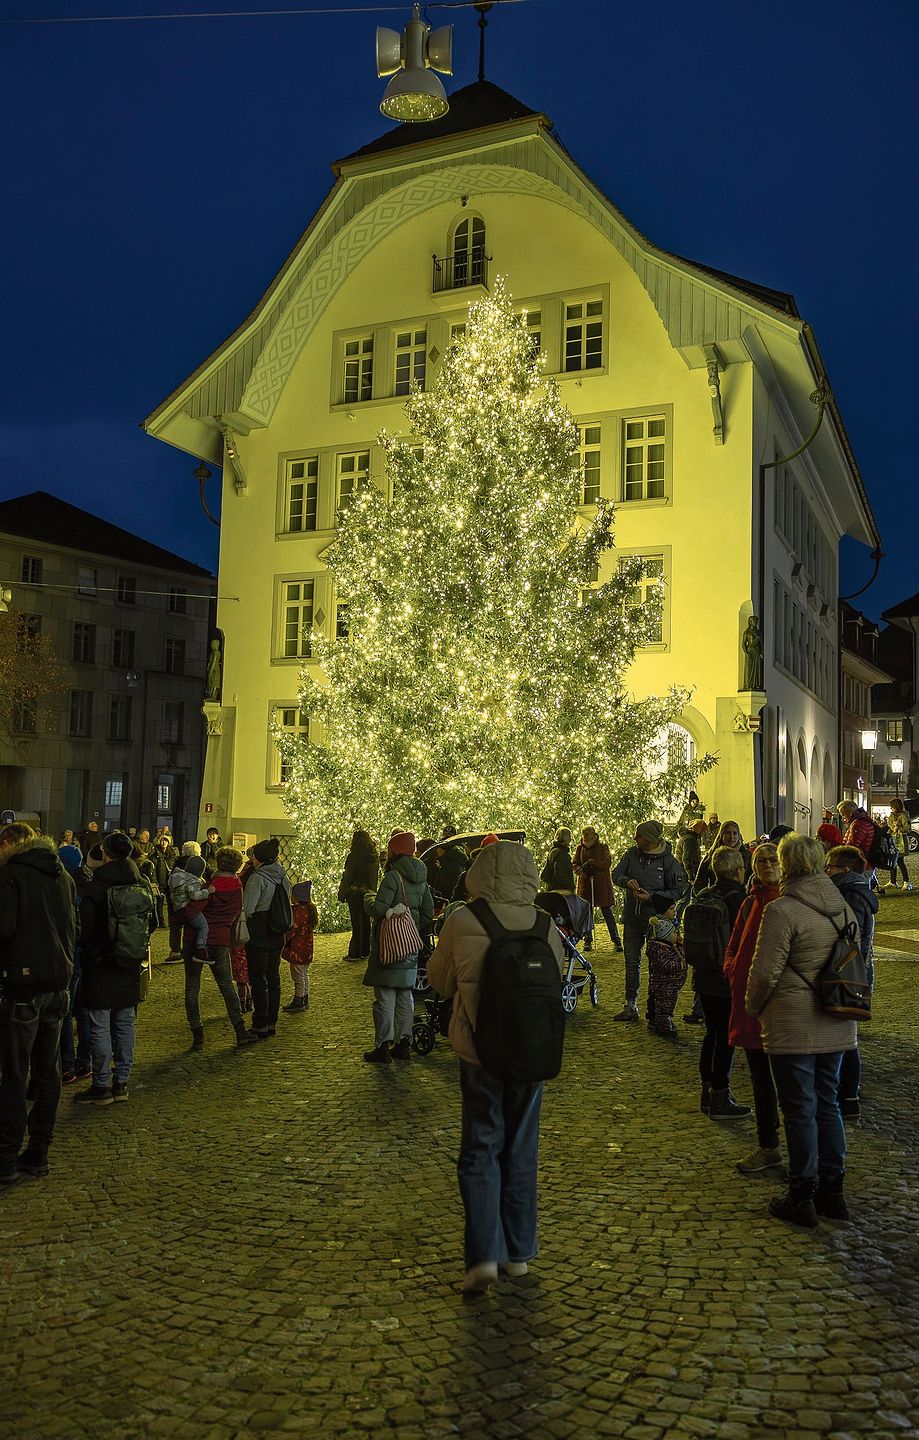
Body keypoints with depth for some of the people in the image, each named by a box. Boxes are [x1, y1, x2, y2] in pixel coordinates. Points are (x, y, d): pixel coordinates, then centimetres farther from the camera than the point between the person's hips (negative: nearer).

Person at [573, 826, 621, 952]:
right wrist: (581, 871, -16)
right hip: (585, 885, 3)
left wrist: (592, 863, -20)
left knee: (607, 913, -1)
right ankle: (588, 941, 15)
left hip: (602, 885, -3)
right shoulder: (580, 848, 9)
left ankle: (616, 940, 5)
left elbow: (607, 863, -12)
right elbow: (575, 865, 5)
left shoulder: (603, 847, -1)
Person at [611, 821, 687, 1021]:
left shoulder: (669, 861, -12)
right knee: (632, 962, 12)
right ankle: (630, 1006, 22)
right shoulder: (632, 854, 1)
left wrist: (651, 896, -21)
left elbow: (678, 891, -11)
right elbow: (616, 874, 8)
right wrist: (627, 881, -14)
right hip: (632, 918, 5)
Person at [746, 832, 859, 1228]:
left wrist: (754, 1008, 2)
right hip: (837, 1027, 7)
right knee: (828, 1105, 17)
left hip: (793, 1028, -7)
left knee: (800, 1110, 3)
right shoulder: (843, 907, 5)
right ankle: (833, 1191, 26)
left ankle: (802, 1198, 13)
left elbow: (764, 972, -15)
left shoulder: (782, 911, -17)